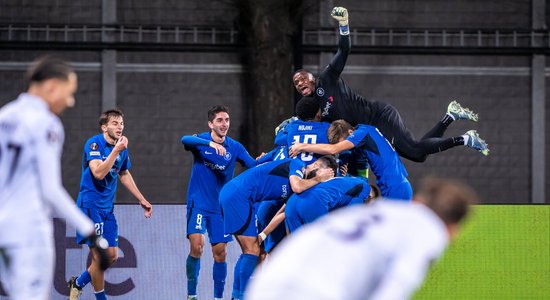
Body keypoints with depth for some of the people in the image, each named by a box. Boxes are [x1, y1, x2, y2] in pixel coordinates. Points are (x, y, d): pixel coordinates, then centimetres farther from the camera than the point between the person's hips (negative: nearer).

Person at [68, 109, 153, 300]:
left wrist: (142, 200, 26)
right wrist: (116, 150, -28)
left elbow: (124, 174, 25)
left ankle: (78, 283, 25)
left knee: (112, 256, 7)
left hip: (108, 207, 8)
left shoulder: (122, 148, 9)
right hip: (91, 204, -8)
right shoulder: (94, 144, -14)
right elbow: (98, 173, -27)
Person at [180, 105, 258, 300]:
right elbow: (185, 140, -30)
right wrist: (210, 143, -46)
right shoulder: (201, 141, -7)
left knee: (220, 253, 3)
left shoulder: (234, 147, 1)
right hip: (198, 204, -3)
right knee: (196, 246, -18)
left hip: (221, 207, 3)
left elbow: (254, 166, -4)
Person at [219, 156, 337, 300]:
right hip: (238, 196, -9)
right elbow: (297, 187, -24)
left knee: (249, 252, 13)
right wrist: (318, 179, -10)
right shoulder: (297, 164, -7)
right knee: (252, 251, -8)